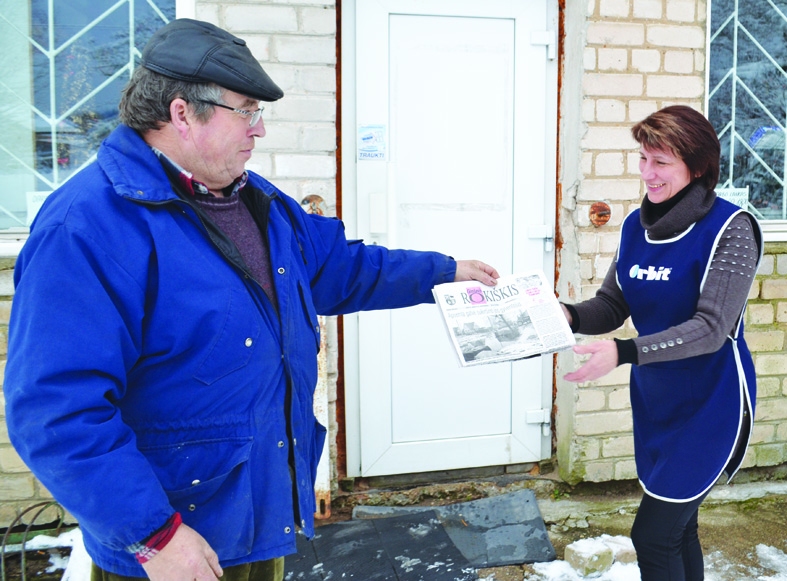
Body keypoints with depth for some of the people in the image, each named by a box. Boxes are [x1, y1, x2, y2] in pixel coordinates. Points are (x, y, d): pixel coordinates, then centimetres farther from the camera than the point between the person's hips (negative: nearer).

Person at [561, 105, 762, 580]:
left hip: (708, 404, -6)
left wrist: (623, 353, -36)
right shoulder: (637, 225, 1)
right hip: (654, 399, 6)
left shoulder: (730, 228, -18)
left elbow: (711, 328, -25)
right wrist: (569, 316, -18)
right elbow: (611, 306, 4)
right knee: (676, 529, 20)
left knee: (653, 537, -3)